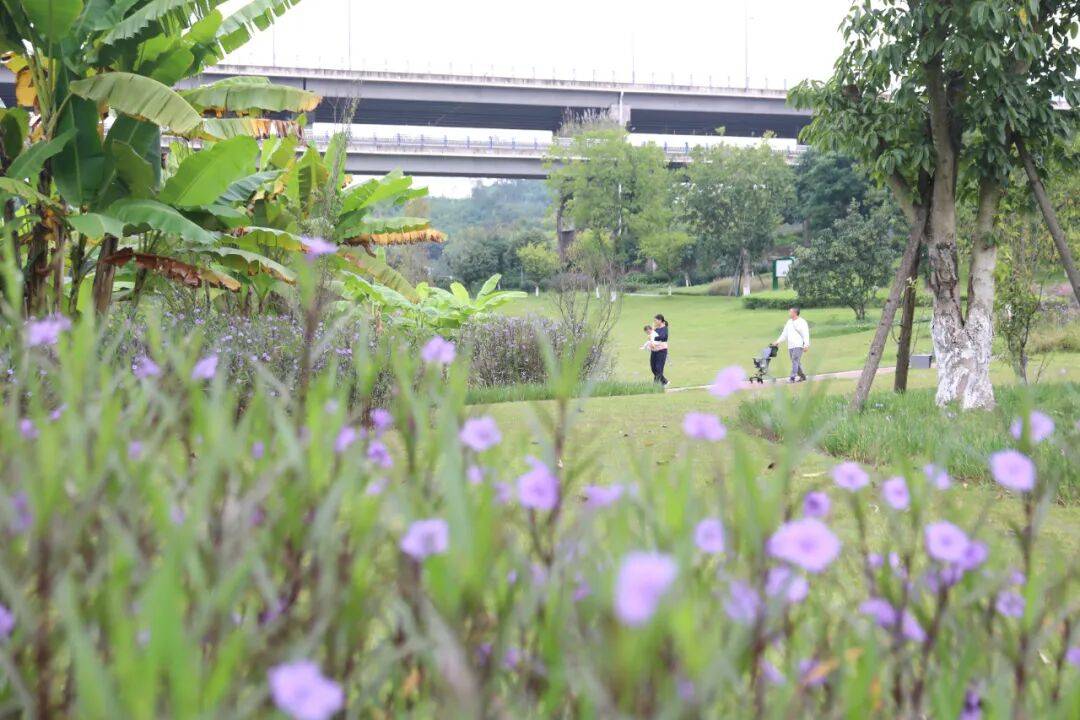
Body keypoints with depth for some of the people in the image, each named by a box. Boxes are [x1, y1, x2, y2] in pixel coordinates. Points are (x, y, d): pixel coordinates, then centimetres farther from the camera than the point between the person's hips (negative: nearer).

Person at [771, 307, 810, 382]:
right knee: (796, 362, 10)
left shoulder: (802, 322, -6)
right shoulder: (789, 322, 17)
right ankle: (802, 376, 20)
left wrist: (806, 345, -19)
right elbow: (784, 334, 20)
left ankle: (792, 378, -17)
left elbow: (805, 335, -12)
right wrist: (778, 342, 13)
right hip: (790, 346, 8)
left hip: (798, 346, -8)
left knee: (795, 361, -14)